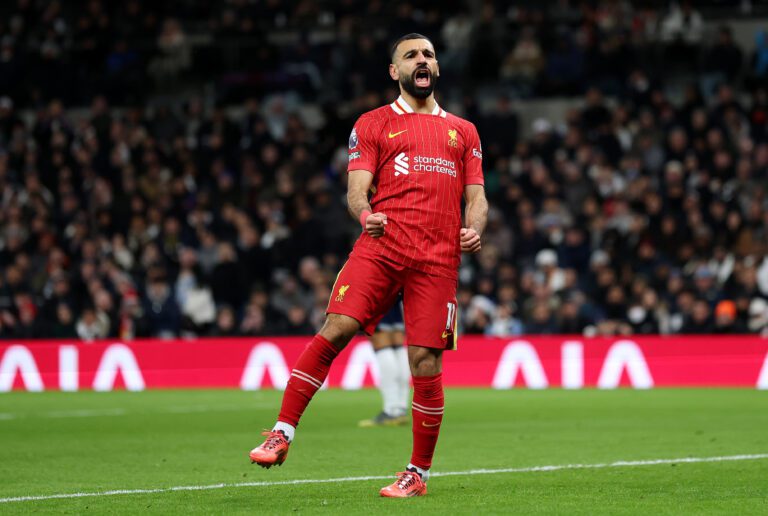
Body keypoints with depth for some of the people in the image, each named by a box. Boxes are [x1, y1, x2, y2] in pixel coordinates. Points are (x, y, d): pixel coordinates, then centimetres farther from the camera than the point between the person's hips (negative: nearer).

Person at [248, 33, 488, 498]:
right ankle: (282, 434, -14)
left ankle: (419, 473, 8)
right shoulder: (373, 124, 15)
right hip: (382, 245, -1)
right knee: (336, 329, -19)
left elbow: (476, 197, 20)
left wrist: (474, 229, -3)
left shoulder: (463, 132, 22)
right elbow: (357, 189, 5)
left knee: (426, 363, -4)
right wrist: (364, 213, -18)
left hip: (438, 258, 1)